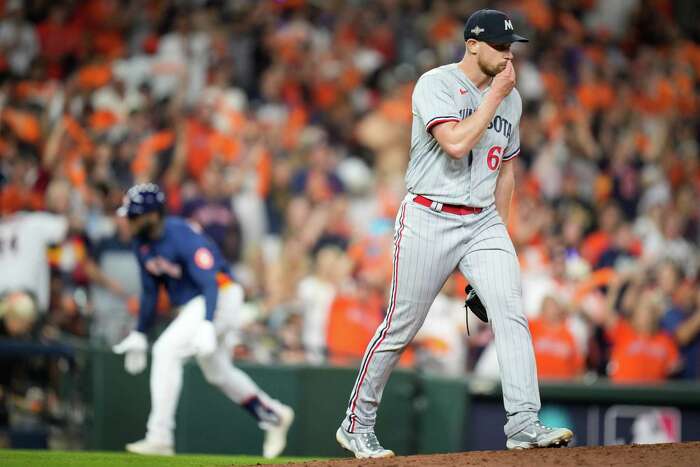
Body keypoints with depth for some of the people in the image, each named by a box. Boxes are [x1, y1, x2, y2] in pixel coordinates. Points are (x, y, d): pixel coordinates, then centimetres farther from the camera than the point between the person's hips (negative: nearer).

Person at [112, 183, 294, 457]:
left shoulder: (183, 236, -24)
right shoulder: (143, 243, 2)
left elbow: (210, 283, -30)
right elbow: (149, 291, 13)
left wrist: (207, 325, -41)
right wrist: (139, 334, 11)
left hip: (220, 297, -9)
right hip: (190, 306, 10)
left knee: (167, 350, -23)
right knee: (217, 373, 19)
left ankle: (159, 437, -23)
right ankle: (273, 416, 38)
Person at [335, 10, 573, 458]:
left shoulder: (511, 98, 11)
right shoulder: (435, 85, -9)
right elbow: (456, 143, -24)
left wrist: (500, 232, 17)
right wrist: (496, 94, -16)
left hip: (483, 222, 5)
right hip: (429, 219, -5)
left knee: (512, 314, -14)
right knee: (400, 328, 1)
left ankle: (524, 423, -18)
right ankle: (357, 424, 16)